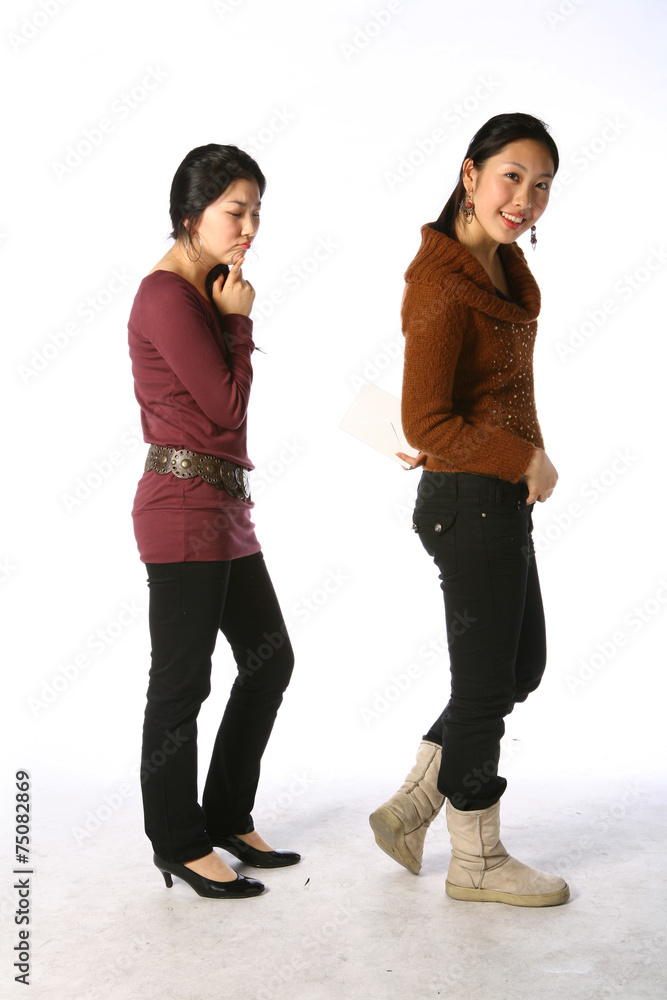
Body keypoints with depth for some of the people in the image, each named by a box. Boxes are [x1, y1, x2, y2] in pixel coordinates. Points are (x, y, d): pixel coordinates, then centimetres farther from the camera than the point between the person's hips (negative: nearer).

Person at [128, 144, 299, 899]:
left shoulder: (204, 292, 17)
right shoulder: (167, 296, -13)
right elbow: (228, 405, -14)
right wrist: (239, 321, -6)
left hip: (224, 505, 10)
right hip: (184, 507, -10)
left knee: (270, 660, 14)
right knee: (182, 682, 2)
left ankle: (229, 817, 29)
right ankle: (181, 846, 19)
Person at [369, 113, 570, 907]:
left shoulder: (502, 264, 9)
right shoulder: (443, 286, -19)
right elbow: (425, 425, -21)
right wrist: (526, 461, -14)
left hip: (501, 498, 10)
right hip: (471, 504, -10)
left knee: (522, 667, 18)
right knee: (487, 685, 4)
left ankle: (408, 808, 29)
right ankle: (476, 860, 25)